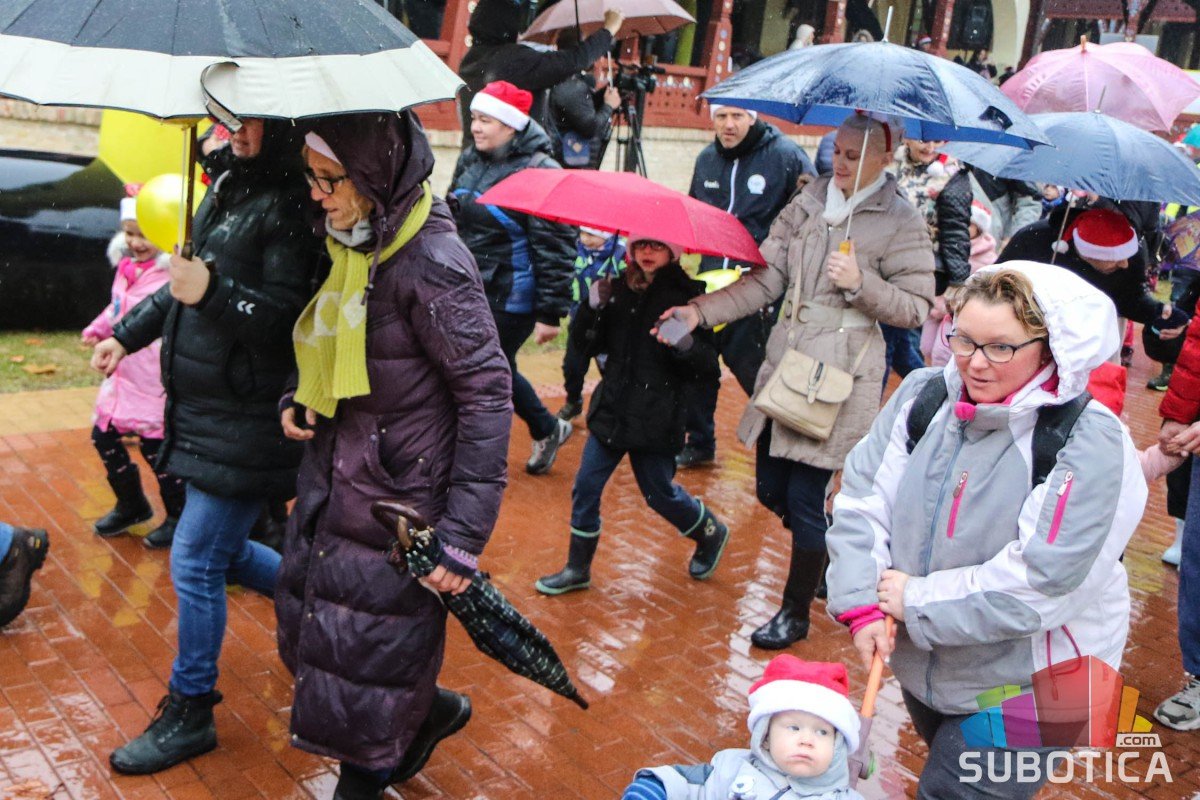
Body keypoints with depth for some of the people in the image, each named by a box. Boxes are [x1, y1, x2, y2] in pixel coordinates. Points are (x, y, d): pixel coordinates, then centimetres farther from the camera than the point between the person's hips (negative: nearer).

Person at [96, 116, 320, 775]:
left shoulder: (288, 207, -16)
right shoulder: (226, 188, 11)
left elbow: (287, 315, -21)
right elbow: (184, 283, 22)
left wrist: (212, 293, -32)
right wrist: (127, 335, 21)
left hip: (246, 421, -9)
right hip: (202, 408, 9)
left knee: (196, 562, -1)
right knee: (219, 549, 18)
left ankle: (189, 713, 16)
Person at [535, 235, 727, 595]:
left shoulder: (687, 295, -9)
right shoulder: (619, 289, 4)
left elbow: (707, 363, -9)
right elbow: (589, 344, 8)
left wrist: (686, 345, -31)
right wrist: (592, 307, -10)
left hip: (656, 418, -5)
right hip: (612, 408, 5)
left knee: (659, 492, 9)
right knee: (585, 487, 8)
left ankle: (710, 534, 37)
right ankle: (577, 569, 24)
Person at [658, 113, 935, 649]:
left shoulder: (901, 223, -4)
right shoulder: (808, 202, 9)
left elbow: (916, 308, -5)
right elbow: (765, 278, 4)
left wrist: (859, 281, -19)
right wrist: (701, 311, -8)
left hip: (840, 374, -6)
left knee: (805, 497, -2)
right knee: (771, 490, 12)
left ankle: (796, 613, 20)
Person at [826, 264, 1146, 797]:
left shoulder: (1090, 443, -22)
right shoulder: (924, 395, -7)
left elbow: (1044, 584, -27)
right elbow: (862, 499, -6)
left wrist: (917, 600, -20)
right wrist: (863, 606, -16)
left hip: (1024, 689, -5)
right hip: (921, 665, 6)